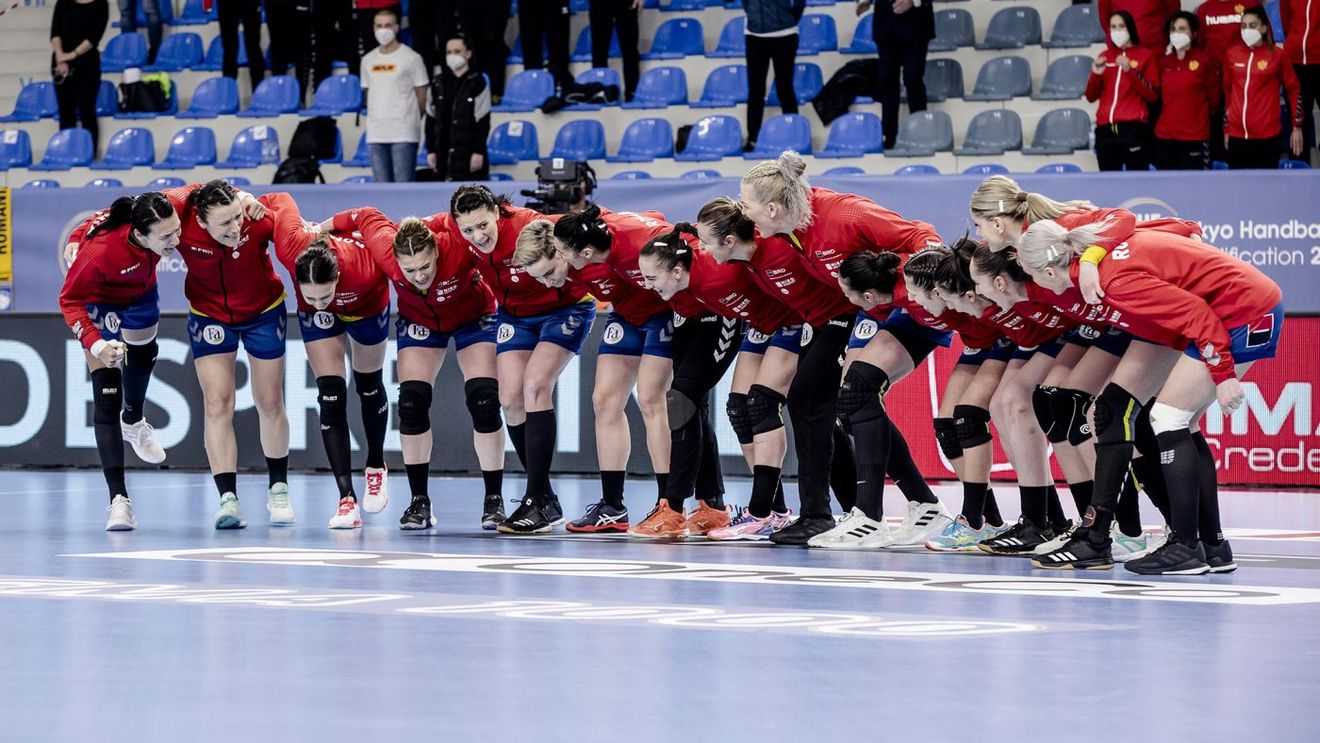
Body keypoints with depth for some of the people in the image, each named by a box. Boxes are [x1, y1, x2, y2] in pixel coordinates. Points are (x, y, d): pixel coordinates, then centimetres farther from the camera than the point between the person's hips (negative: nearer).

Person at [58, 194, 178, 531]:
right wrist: (96, 345, -43)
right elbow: (70, 300, -30)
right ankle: (119, 499, -11)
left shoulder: (167, 216, -34)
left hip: (141, 293, 5)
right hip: (98, 299, -5)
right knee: (107, 393, -11)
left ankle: (133, 421, 60)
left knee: (142, 353, 27)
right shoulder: (101, 251, -45)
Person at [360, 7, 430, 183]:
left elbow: (422, 97, 1)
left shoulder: (411, 58, -2)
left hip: (404, 134, -5)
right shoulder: (368, 60, 13)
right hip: (376, 134, 5)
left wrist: (410, 120, 4)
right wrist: (374, 118, 12)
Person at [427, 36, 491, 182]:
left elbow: (483, 122, -6)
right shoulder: (438, 84, 12)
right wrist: (431, 150, 9)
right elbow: (431, 120, 15)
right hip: (443, 154, 5)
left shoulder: (477, 83, -2)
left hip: (469, 153, -5)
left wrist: (478, 152, -12)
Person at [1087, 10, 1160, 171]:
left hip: (1134, 128, -4)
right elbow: (1091, 97, 16)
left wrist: (1130, 71, -14)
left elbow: (1153, 95, -4)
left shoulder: (1145, 55, 5)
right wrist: (1096, 74, -2)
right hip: (1105, 129, 4)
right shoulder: (1104, 56, 16)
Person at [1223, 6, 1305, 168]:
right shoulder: (1232, 55, 7)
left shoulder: (1277, 55, -2)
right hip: (1237, 134, 3)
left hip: (1267, 134, -3)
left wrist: (1297, 126, 2)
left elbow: (1293, 90, 4)